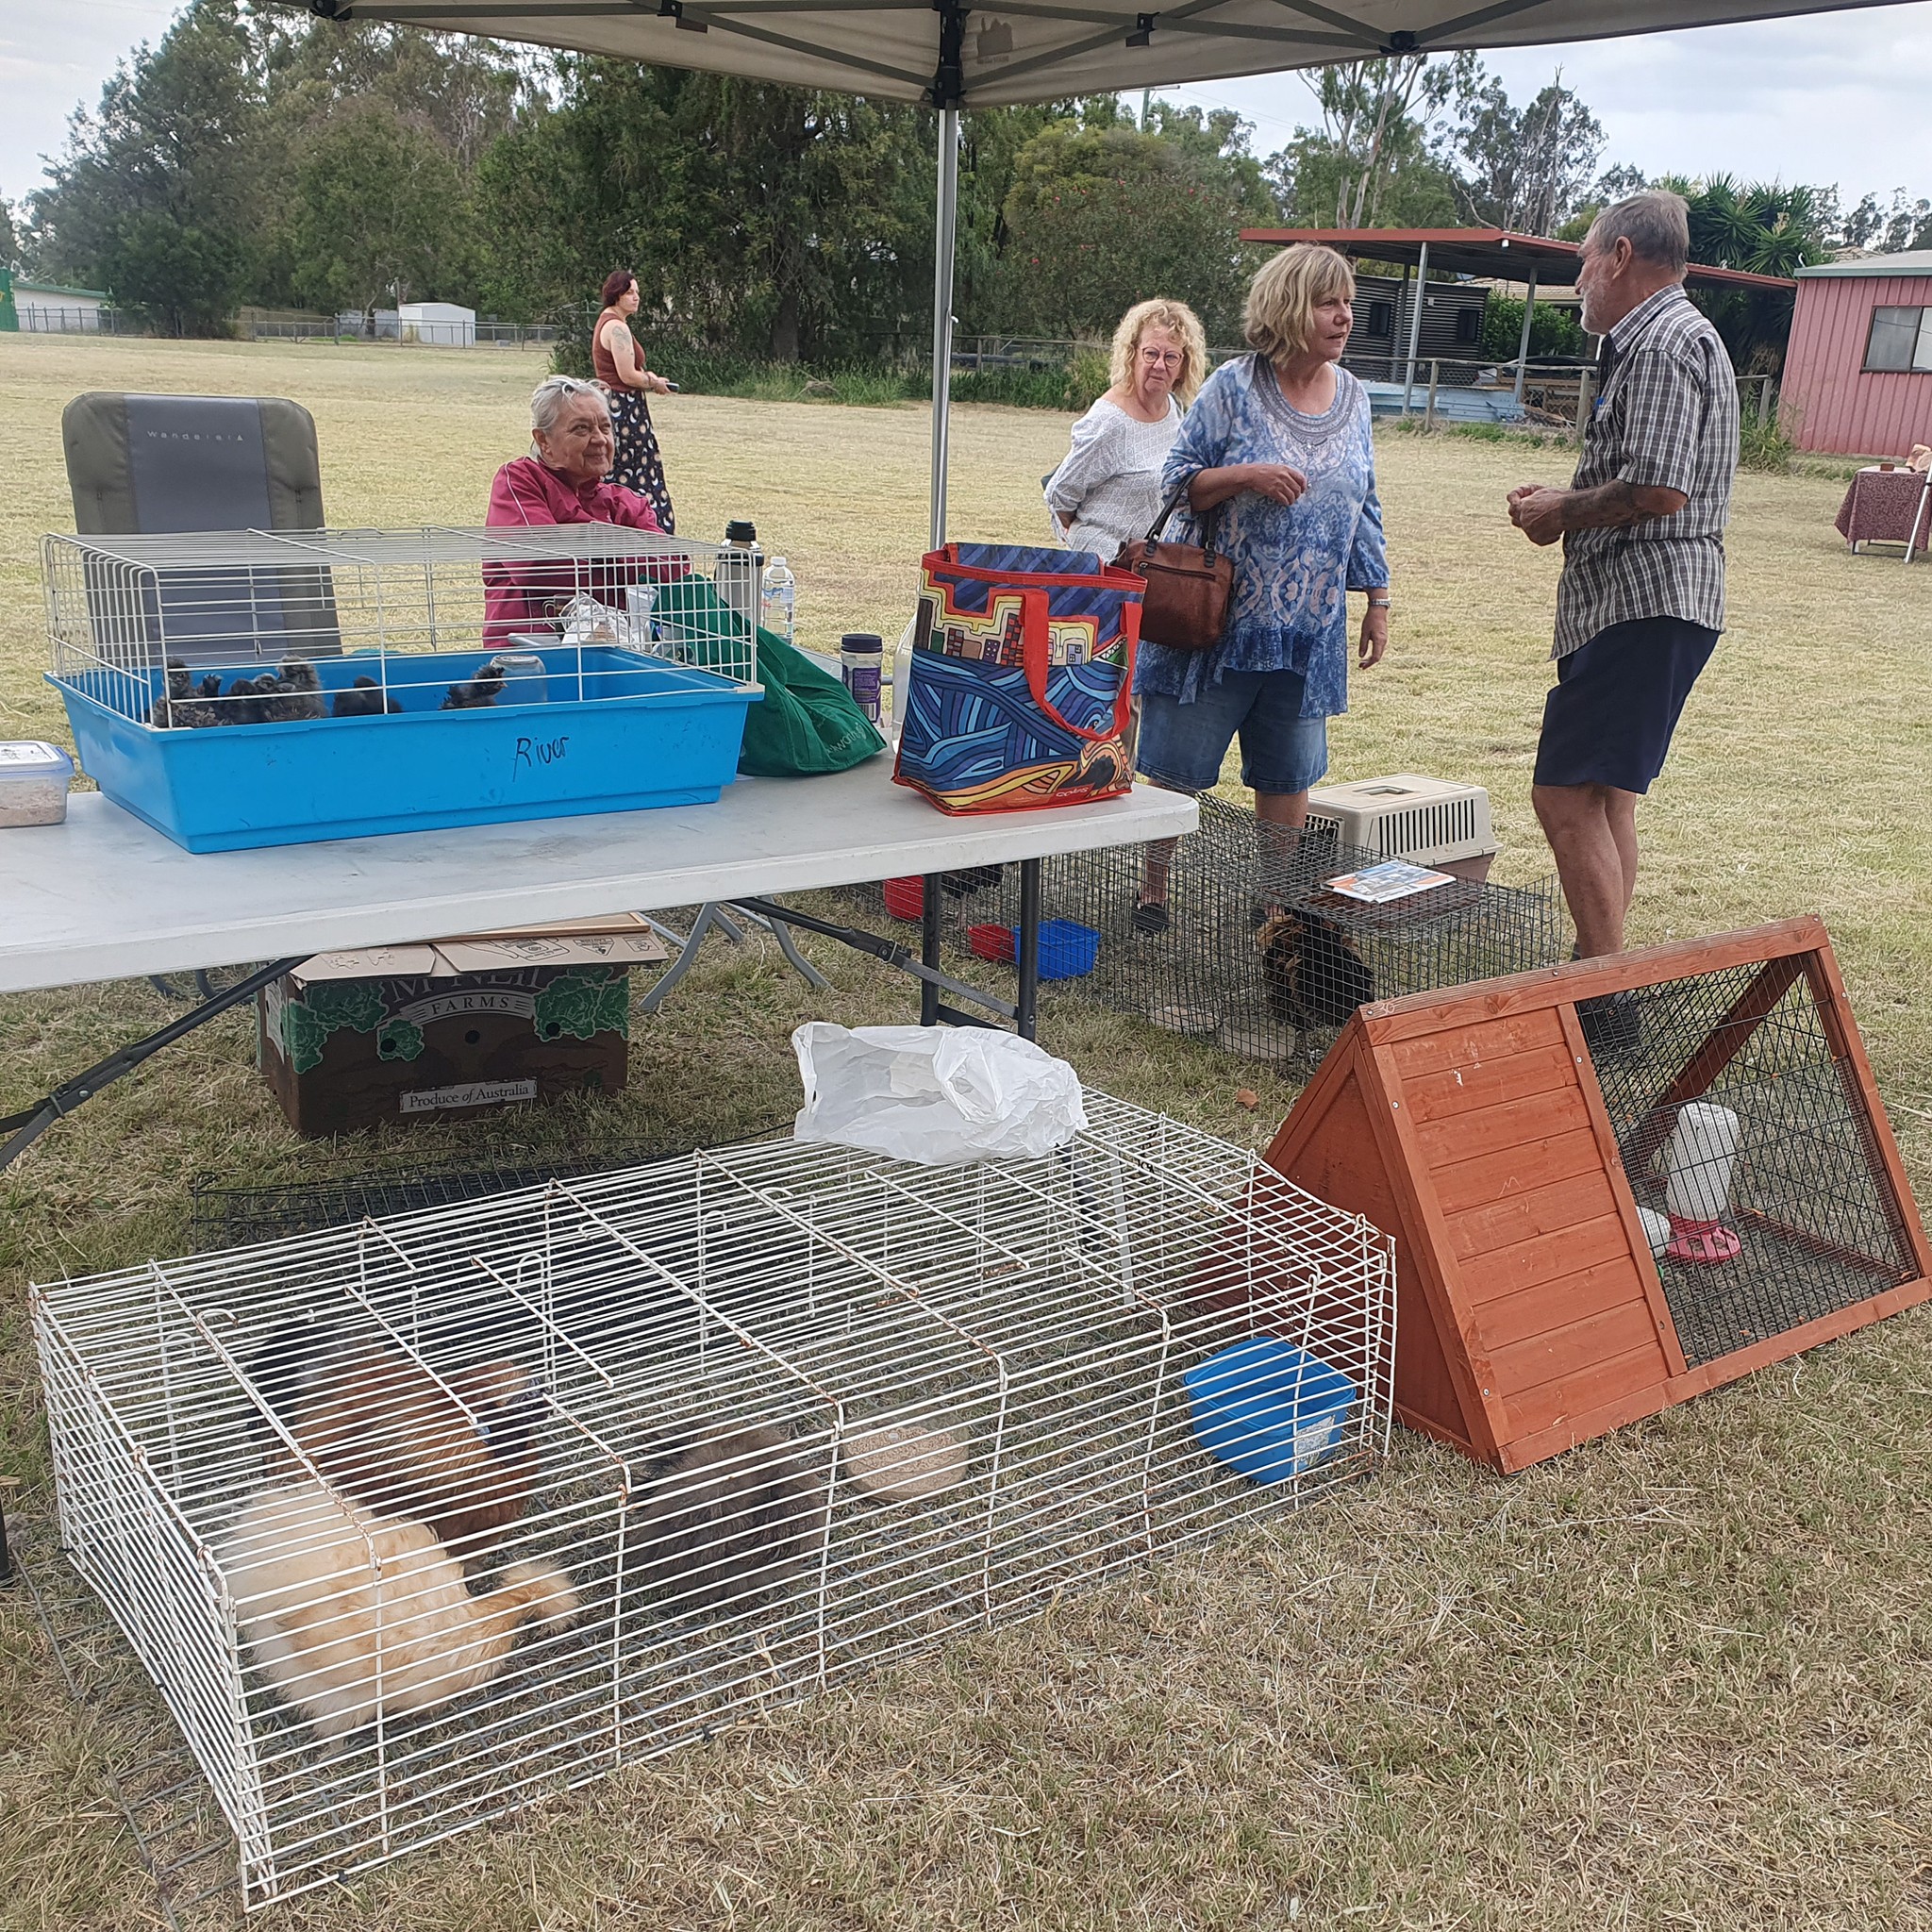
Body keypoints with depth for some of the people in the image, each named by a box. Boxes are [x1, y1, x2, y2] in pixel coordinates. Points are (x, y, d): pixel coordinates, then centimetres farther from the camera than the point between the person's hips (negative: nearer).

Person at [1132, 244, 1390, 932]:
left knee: (1289, 773, 10)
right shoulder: (1233, 387, -6)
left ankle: (1276, 901, 23)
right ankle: (1151, 895, 16)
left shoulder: (1352, 396, 9)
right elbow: (1174, 482, -5)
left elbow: (1365, 507, 16)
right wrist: (1246, 475, -21)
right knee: (1176, 765, 2)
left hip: (1308, 628, 5)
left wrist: (1378, 599, 14)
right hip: (1217, 617, -4)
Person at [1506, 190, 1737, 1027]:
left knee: (1565, 794, -12)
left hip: (1643, 604, -11)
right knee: (1605, 795, 15)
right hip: (1644, 602, 11)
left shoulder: (1662, 346, -13)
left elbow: (1656, 490, -24)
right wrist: (1566, 505, 12)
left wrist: (1560, 513, -9)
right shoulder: (1673, 339, 21)